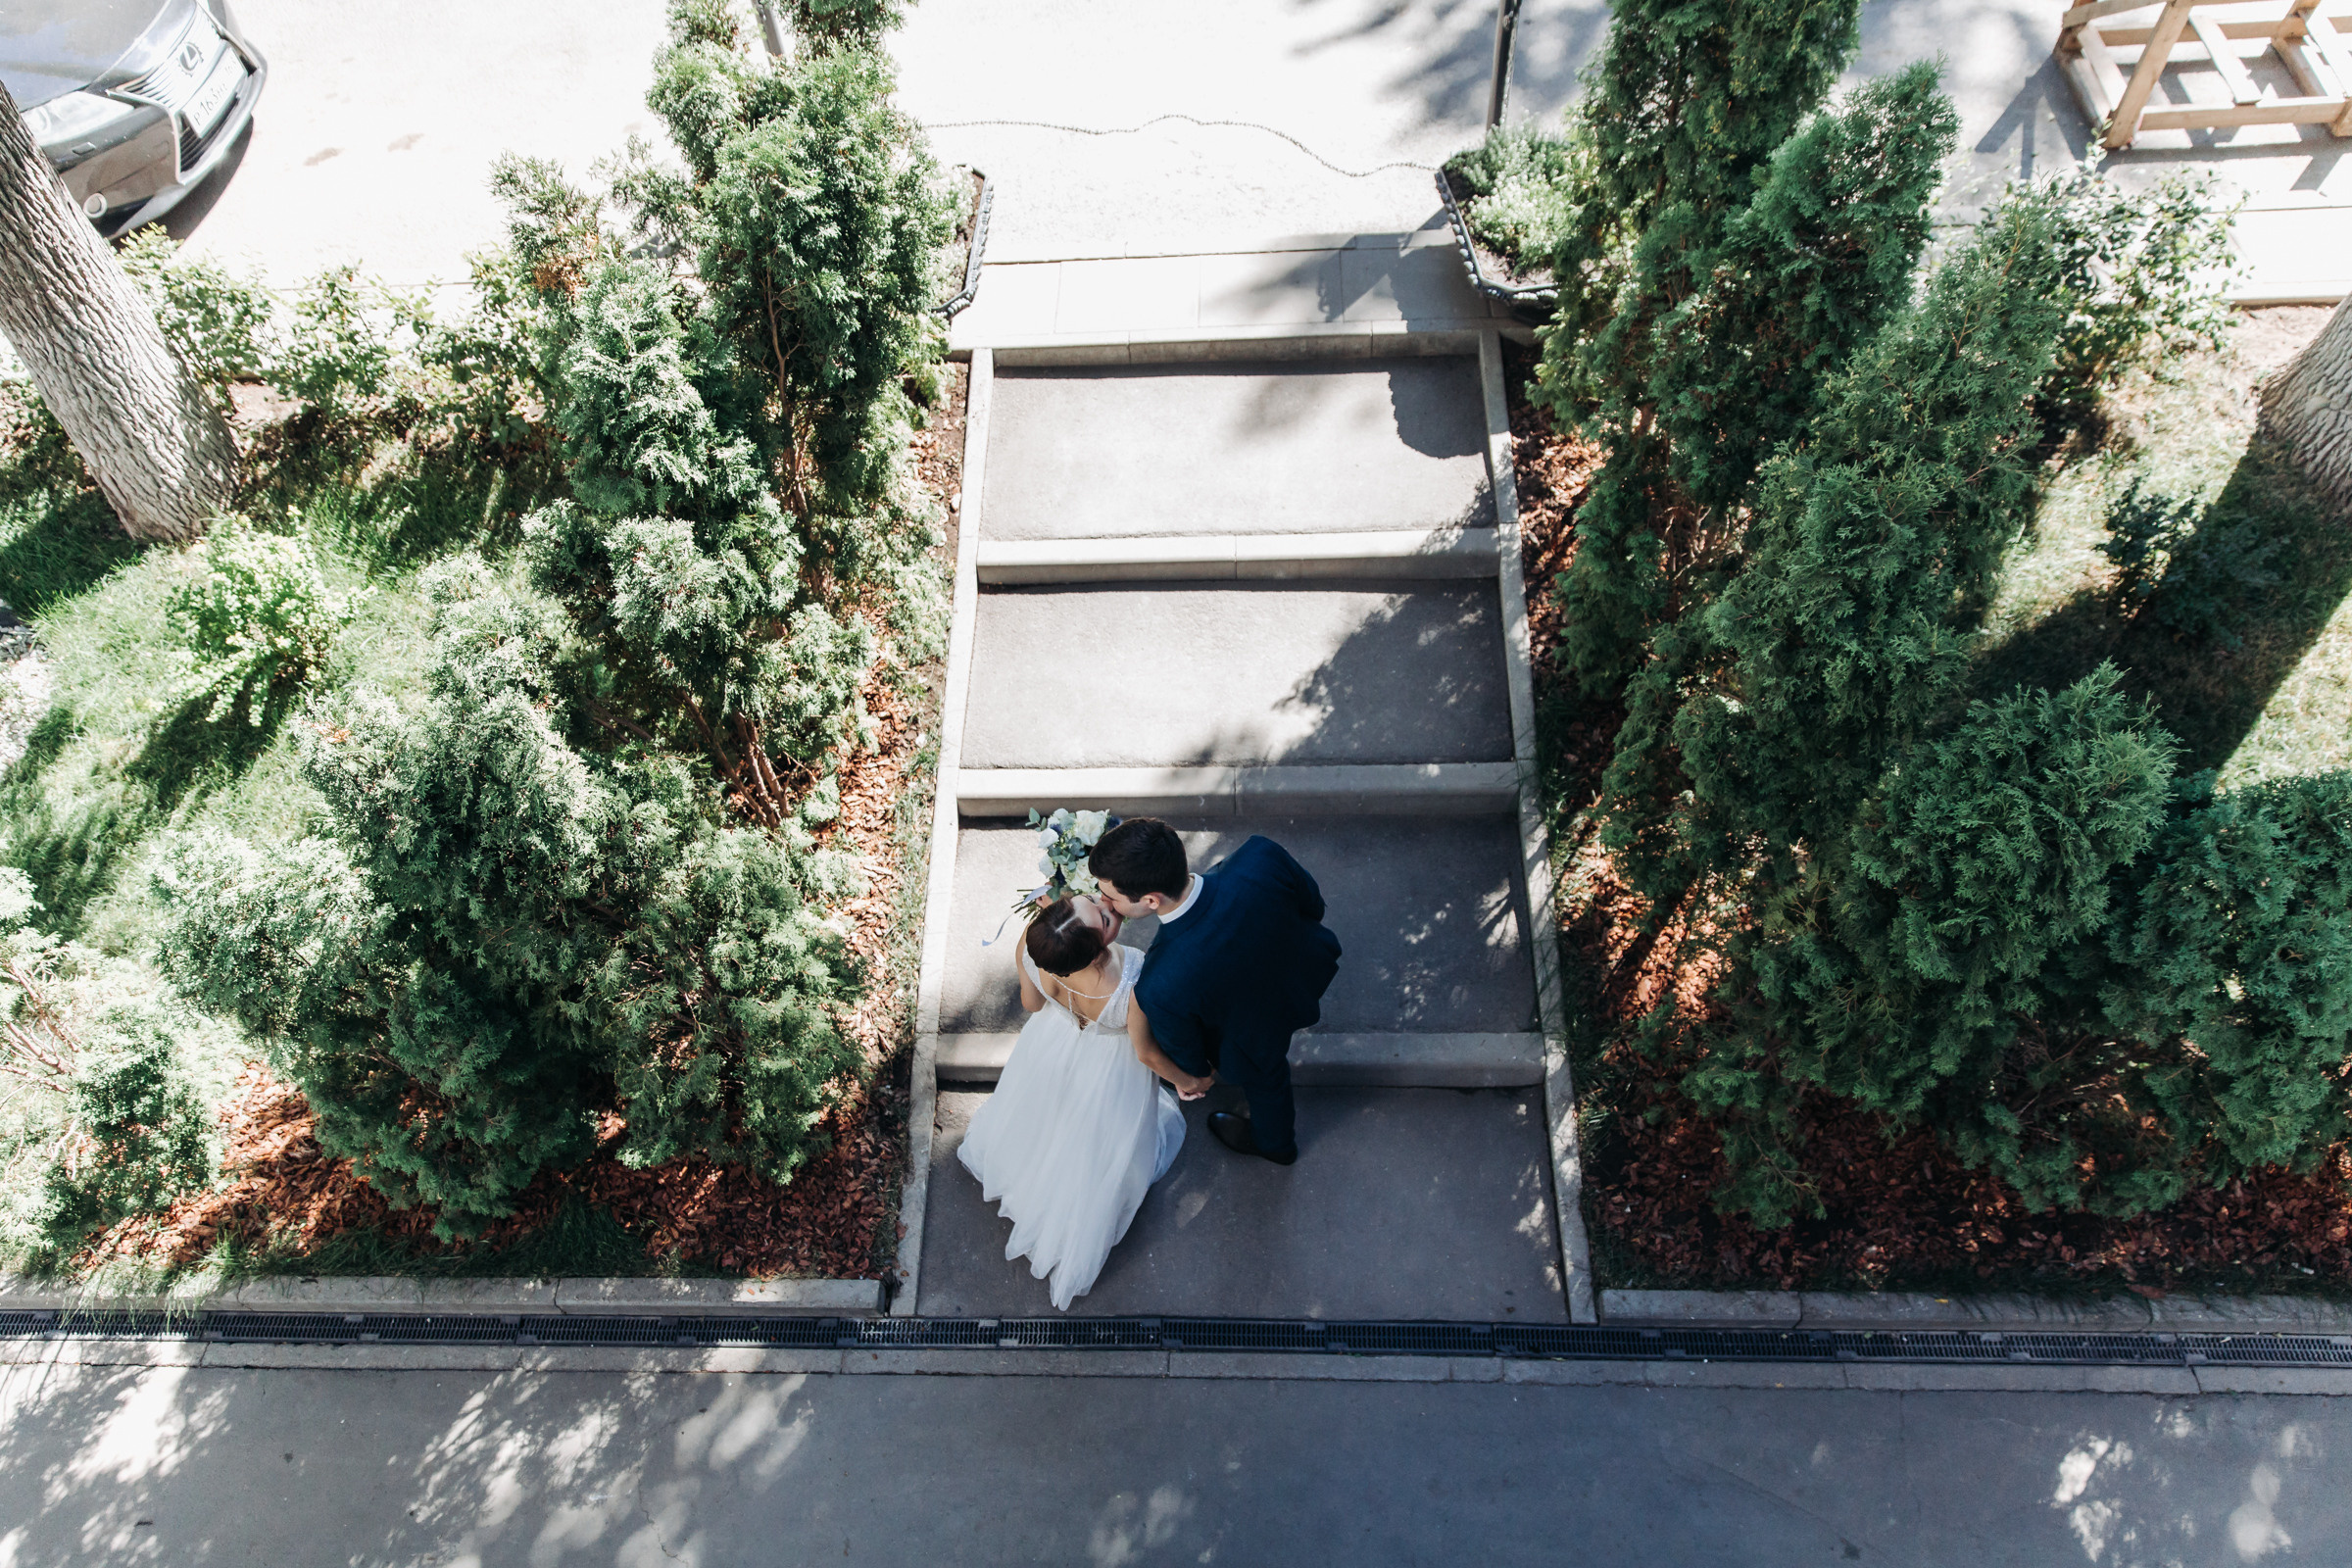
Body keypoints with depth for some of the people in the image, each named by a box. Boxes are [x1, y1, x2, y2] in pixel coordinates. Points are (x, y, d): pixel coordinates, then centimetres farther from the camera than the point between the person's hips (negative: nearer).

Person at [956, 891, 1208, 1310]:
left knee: (1041, 1108, 38)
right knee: (1098, 1153, 30)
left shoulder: (1030, 943, -37)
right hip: (1110, 1066, -2)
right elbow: (1147, 1053, -24)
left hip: (1052, 1045, 3)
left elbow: (1031, 1004, -12)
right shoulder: (1133, 987, -47)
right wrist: (1186, 1080, -1)